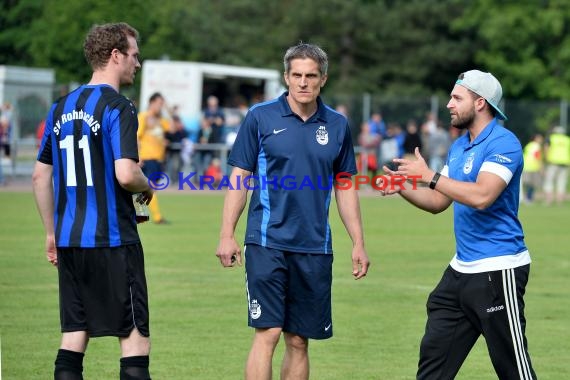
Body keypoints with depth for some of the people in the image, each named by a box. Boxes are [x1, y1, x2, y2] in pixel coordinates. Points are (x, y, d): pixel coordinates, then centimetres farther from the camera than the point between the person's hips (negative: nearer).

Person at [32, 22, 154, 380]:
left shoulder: (61, 107, 12)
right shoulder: (118, 107, -10)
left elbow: (41, 176, 15)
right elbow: (125, 174, -21)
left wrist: (52, 232, 22)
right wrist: (147, 188, 0)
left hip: (69, 242, 7)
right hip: (112, 241, -7)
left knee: (74, 335, 9)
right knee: (135, 337, -2)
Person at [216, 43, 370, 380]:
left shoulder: (337, 125, 8)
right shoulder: (261, 117, 0)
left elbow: (345, 188, 14)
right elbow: (239, 178, 2)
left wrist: (358, 243, 10)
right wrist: (227, 235, -5)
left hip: (315, 248, 3)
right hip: (267, 241, -3)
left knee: (299, 342, 7)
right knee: (267, 333, -11)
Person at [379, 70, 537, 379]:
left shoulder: (503, 143, -14)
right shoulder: (459, 147, 14)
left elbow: (481, 196, -28)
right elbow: (438, 202, 19)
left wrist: (429, 176, -22)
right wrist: (401, 188, 2)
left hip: (497, 271, -9)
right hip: (461, 269, 9)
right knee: (433, 355, 11)